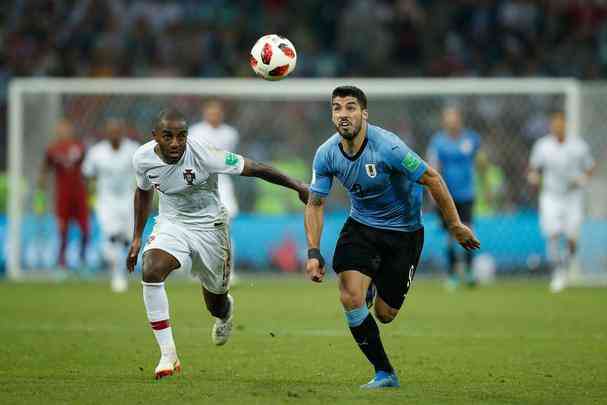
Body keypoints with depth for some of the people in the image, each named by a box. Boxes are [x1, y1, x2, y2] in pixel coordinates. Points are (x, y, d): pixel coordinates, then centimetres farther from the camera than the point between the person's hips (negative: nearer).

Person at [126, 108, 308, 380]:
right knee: (150, 272, -29)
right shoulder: (143, 158, -15)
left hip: (209, 226, -2)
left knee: (216, 306, 13)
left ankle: (225, 311, 56)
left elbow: (255, 169, -22)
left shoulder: (203, 154, -29)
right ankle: (168, 354, -20)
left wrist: (298, 187, -19)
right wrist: (137, 237, 11)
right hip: (171, 223, 2)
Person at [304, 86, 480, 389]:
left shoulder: (387, 146, -28)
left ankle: (375, 284, 40)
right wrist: (313, 253, -10)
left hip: (403, 230, -3)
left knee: (385, 314, 1)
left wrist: (455, 226, -13)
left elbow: (432, 180, -18)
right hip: (361, 225, 3)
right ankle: (384, 373, -3)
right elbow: (315, 204, -1)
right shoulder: (326, 154, -13)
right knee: (350, 298, -19)